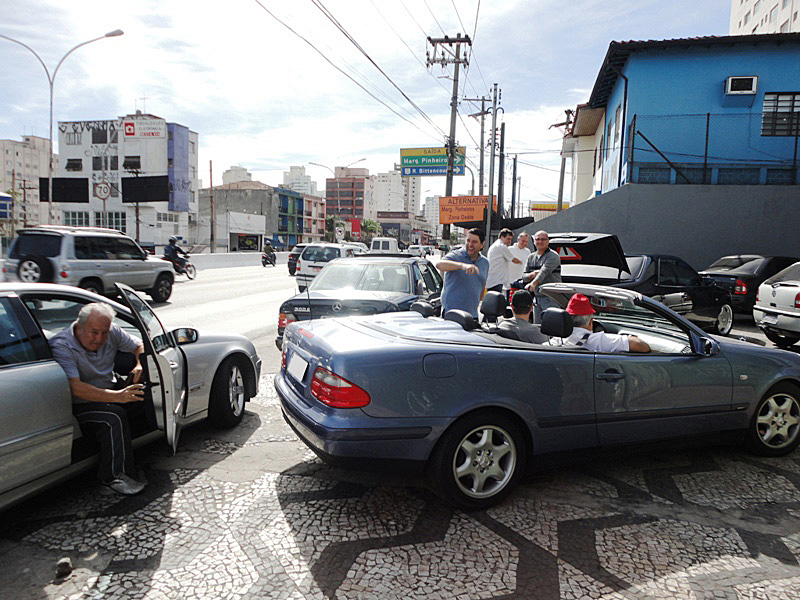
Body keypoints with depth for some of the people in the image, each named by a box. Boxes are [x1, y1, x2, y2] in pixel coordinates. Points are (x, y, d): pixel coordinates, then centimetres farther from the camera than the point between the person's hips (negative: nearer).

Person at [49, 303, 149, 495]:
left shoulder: (111, 332, -3)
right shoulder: (61, 346, -21)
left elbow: (139, 346, 11)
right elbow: (75, 388, -30)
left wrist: (140, 365, -13)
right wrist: (117, 397, -40)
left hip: (111, 390, 6)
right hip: (80, 405, -6)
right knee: (115, 416, -33)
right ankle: (114, 476, -27)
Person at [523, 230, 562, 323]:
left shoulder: (553, 256, -7)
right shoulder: (531, 257, 15)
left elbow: (545, 271, -25)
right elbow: (524, 277, 13)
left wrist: (533, 283, -40)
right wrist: (532, 274, -10)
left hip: (550, 298, -7)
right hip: (536, 297, 7)